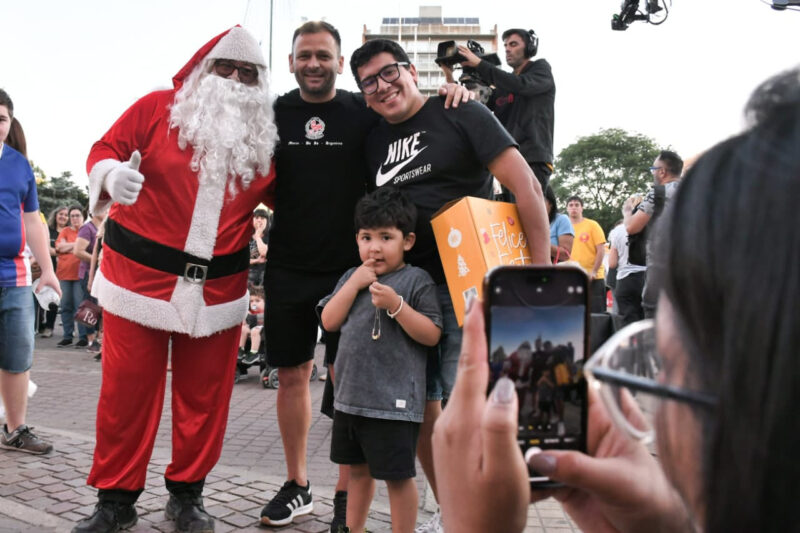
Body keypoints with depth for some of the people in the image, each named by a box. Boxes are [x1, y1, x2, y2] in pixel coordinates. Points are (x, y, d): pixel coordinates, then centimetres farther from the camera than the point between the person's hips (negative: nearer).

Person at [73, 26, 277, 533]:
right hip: (140, 275, -2)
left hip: (217, 287, 2)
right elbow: (105, 149, -1)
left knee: (204, 395, 8)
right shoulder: (159, 108, 0)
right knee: (126, 391, 4)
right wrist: (111, 174, -22)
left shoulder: (265, 137, 8)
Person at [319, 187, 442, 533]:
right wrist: (354, 283, -8)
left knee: (398, 476, 4)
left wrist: (396, 305, -25)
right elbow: (329, 322, 2)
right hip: (351, 396, 6)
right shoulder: (351, 277, 10)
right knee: (358, 470, 21)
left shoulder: (416, 280, -9)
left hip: (394, 401, -6)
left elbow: (431, 335, -14)